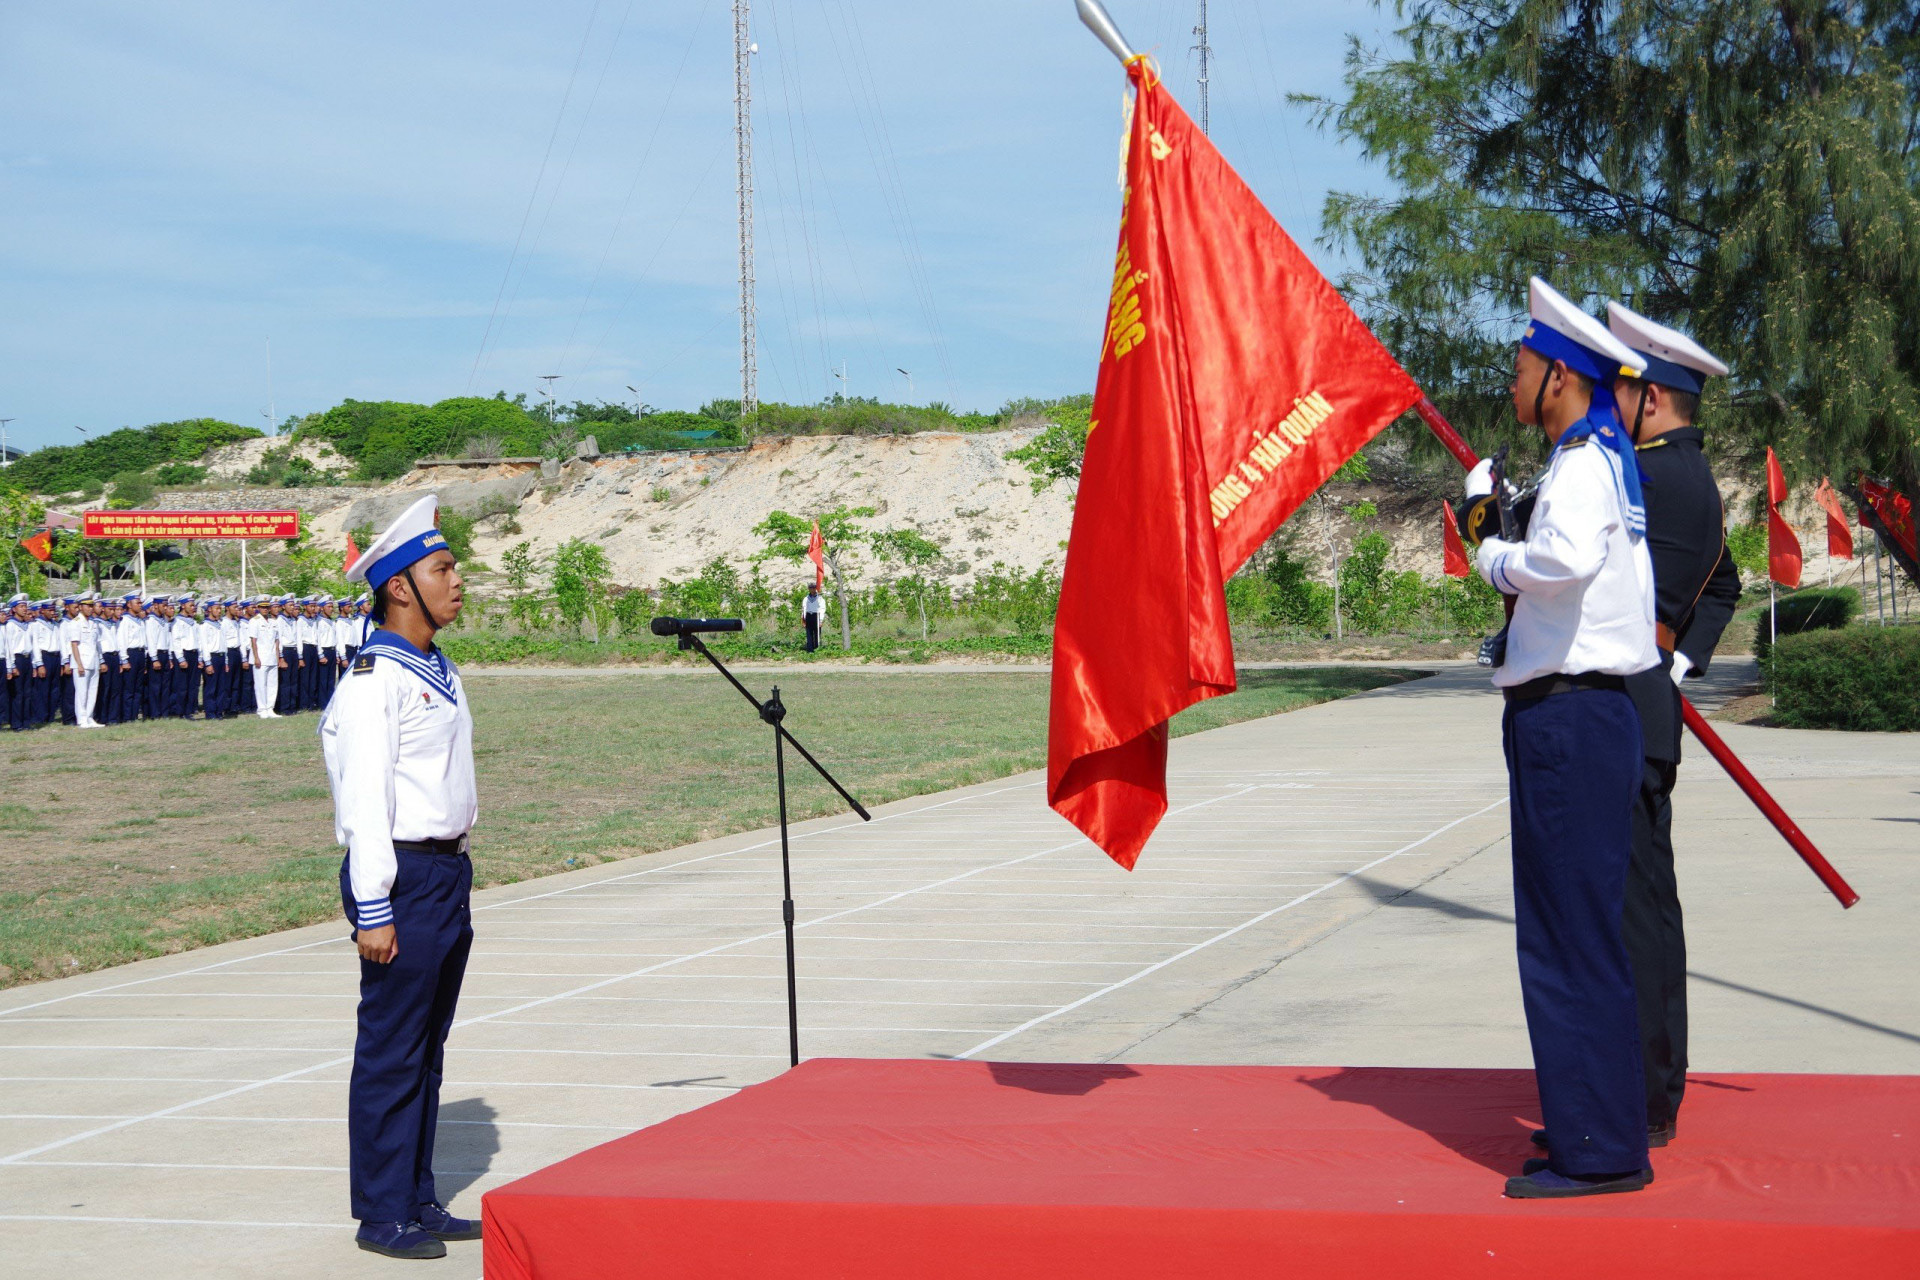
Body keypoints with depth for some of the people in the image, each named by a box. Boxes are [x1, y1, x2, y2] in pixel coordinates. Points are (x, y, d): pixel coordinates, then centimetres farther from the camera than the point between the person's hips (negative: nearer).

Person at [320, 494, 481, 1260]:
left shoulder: (437, 672, 15)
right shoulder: (374, 678, -13)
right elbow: (364, 800, -17)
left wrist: (456, 880, 19)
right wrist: (374, 910, -20)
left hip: (449, 871, 9)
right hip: (404, 875, -9)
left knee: (427, 1049, 14)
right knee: (390, 1053, -2)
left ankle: (418, 1202, 22)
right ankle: (382, 1215, 6)